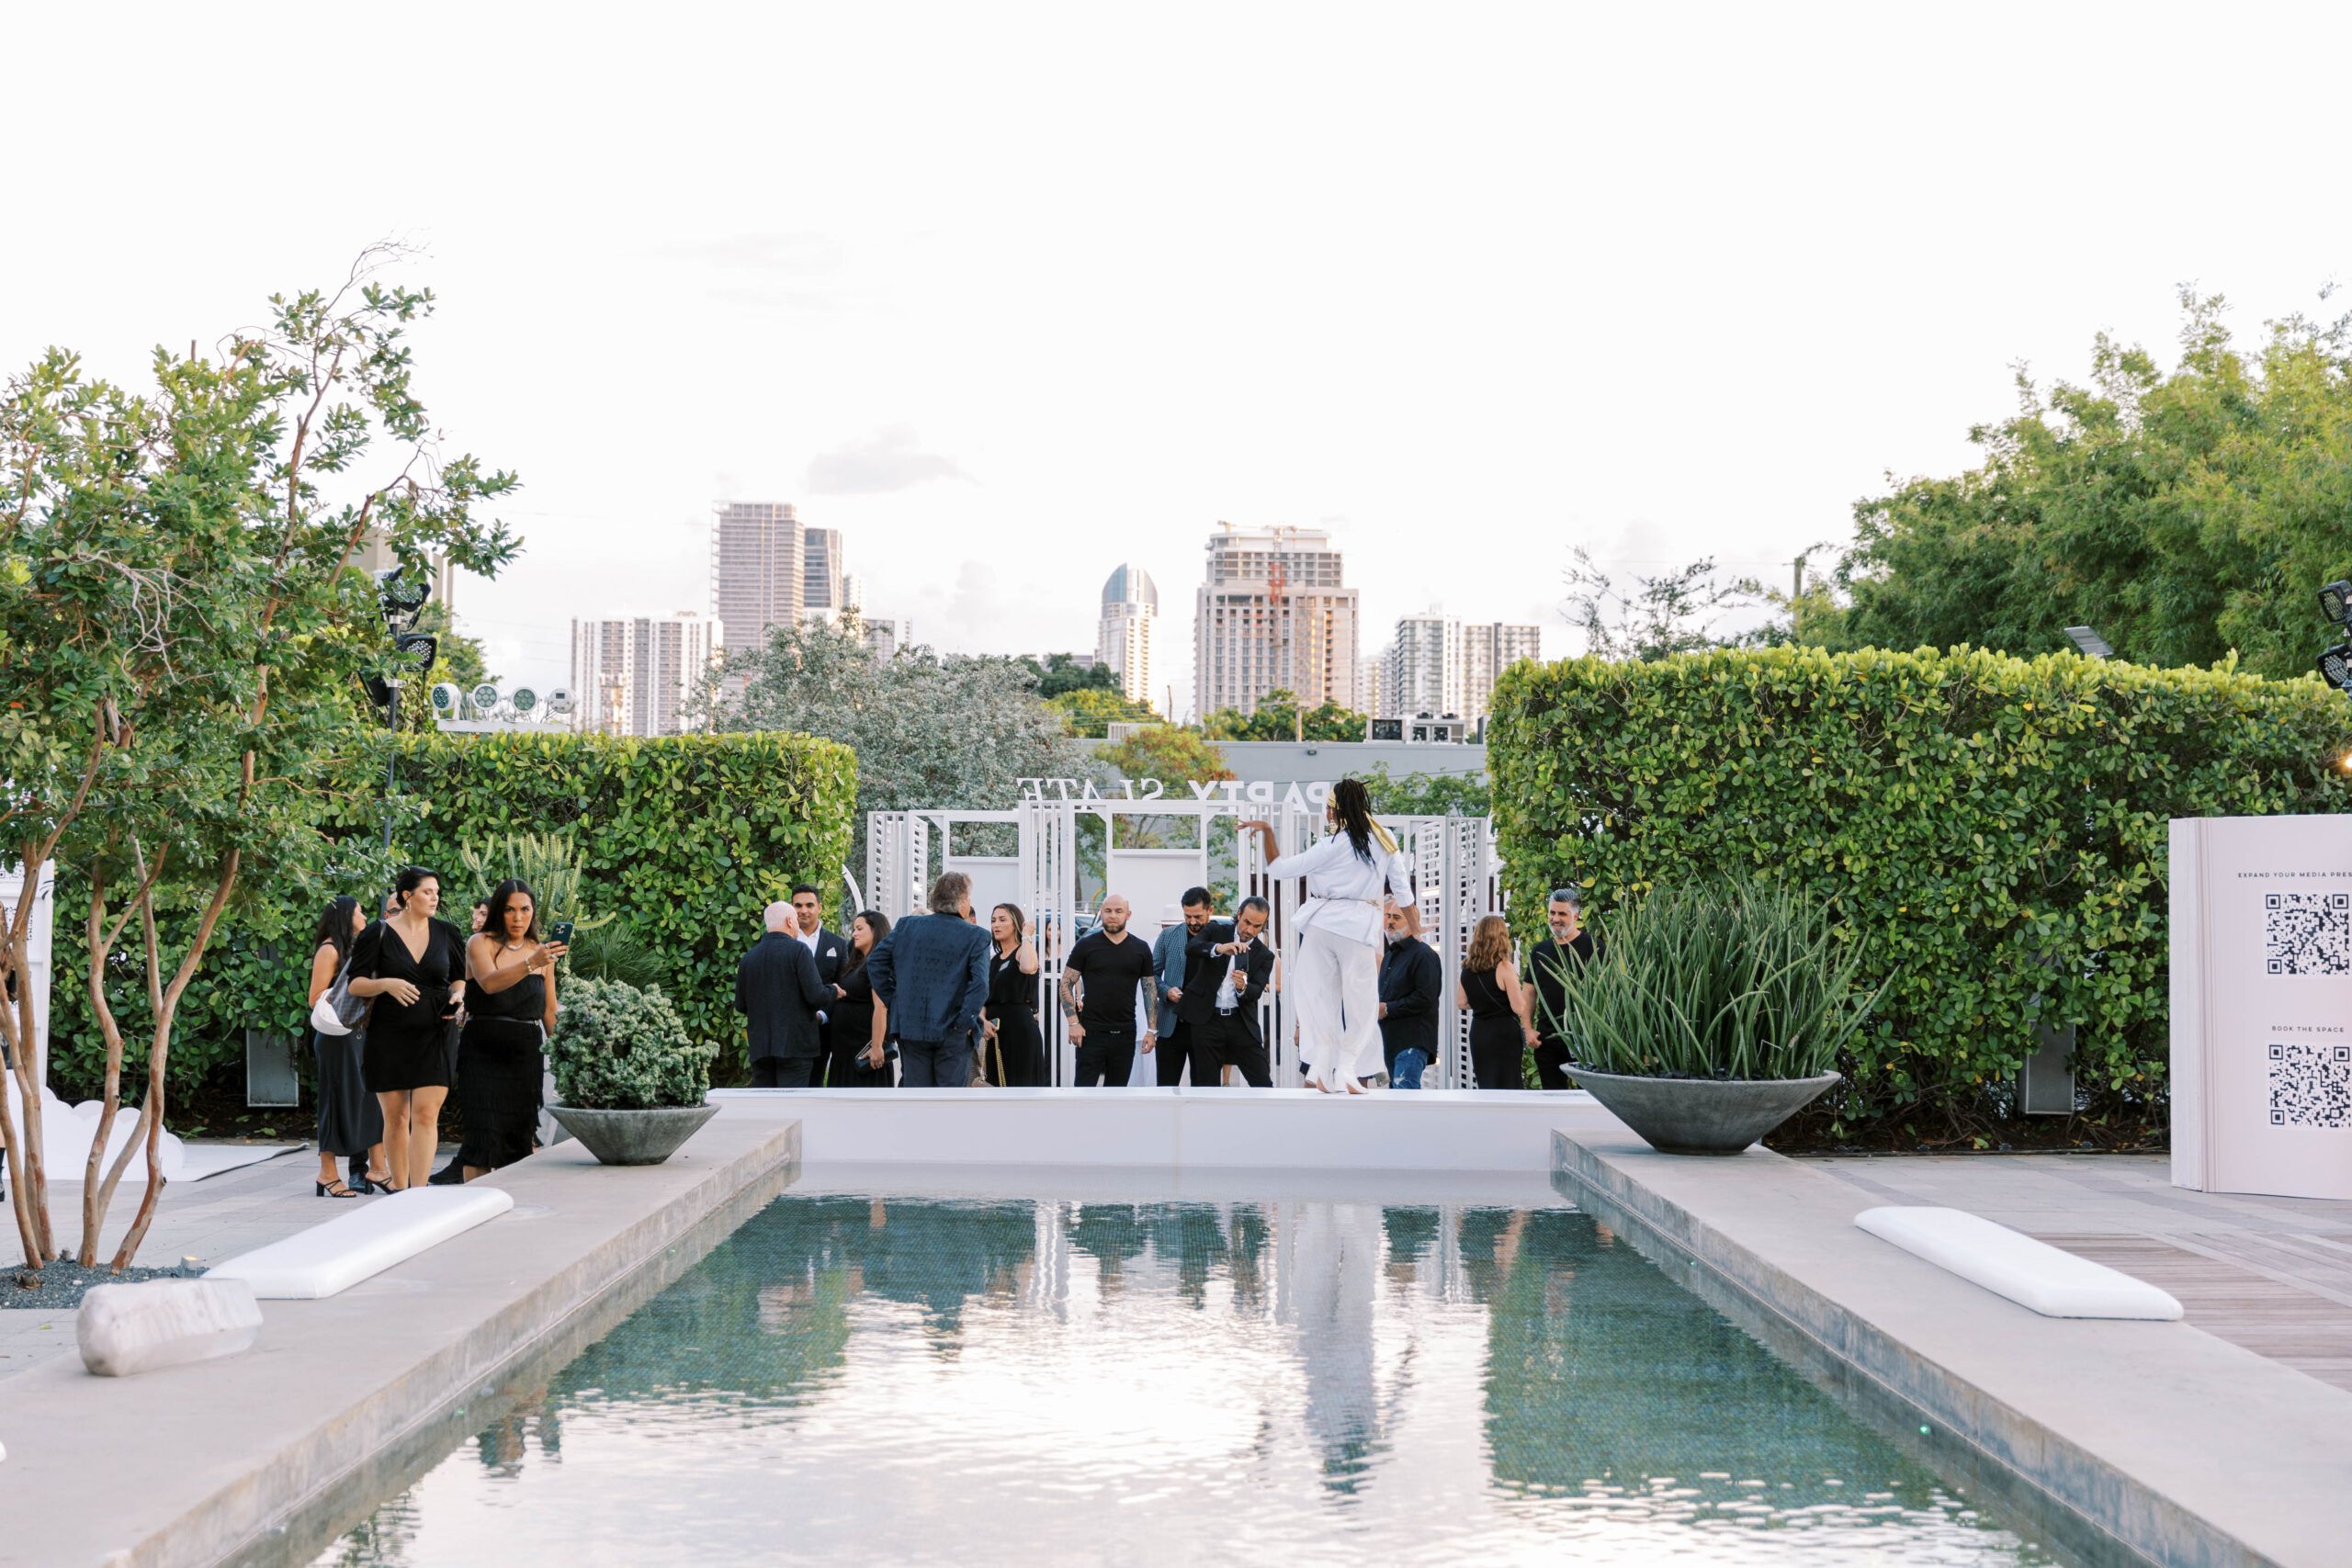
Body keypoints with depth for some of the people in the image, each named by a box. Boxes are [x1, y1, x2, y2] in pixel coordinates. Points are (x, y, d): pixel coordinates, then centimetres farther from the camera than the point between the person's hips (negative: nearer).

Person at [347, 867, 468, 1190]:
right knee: (395, 1117, 4)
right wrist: (386, 984, -21)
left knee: (426, 1115, -11)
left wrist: (457, 996, -4)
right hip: (388, 1038, -1)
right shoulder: (379, 933, 0)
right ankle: (399, 1190, 13)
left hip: (433, 1037, 1)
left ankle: (419, 1191, -14)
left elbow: (460, 978, 19)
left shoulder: (446, 933, 8)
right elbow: (355, 984, -2)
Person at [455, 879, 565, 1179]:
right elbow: (490, 983, -24)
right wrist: (531, 964, -37)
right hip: (483, 1050, -4)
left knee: (520, 1133, 3)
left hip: (526, 1053, 4)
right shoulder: (480, 944, -3)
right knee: (485, 1132, -10)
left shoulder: (541, 951, 11)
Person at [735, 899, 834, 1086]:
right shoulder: (798, 950, -8)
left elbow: (740, 1006, 12)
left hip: (760, 1048, 5)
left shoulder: (749, 958, 8)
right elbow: (816, 996, -14)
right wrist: (833, 992, 7)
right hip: (795, 1046, -5)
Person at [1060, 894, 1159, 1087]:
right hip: (1091, 1032, -3)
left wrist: (1152, 1029, 3)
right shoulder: (1087, 945, 0)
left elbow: (1150, 989, 10)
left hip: (1125, 1033, 3)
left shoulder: (1140, 948, 7)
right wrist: (1074, 1023, -10)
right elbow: (1066, 984, 0)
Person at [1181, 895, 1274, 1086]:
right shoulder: (1215, 931, 2)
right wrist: (1219, 948, -36)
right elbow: (1191, 948, -18)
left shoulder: (1264, 955, 6)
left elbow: (1256, 992, -6)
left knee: (1263, 1084, -2)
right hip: (1207, 1019, -1)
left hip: (1242, 1022, 1)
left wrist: (1243, 987, -30)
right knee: (1207, 1085, 3)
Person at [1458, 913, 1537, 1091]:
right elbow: (1519, 1008, -15)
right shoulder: (1504, 967, -15)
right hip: (1504, 1034, -6)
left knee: (1485, 1087, 16)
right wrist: (1524, 995, 4)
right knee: (1507, 1088, 0)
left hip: (1478, 1032, 6)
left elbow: (1461, 1002, 11)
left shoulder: (1467, 968, 3)